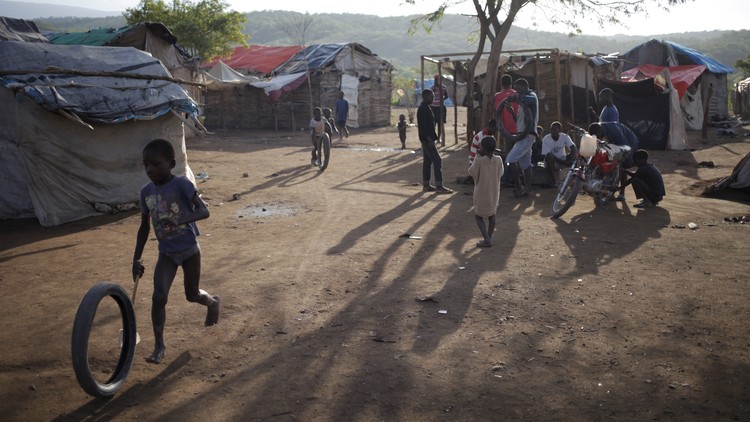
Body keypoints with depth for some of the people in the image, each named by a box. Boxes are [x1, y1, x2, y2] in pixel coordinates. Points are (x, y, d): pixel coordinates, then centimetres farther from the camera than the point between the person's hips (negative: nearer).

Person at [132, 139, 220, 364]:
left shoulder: (181, 184, -17)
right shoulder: (146, 191, -2)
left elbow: (204, 211, -24)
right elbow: (144, 227, 7)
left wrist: (180, 220, -42)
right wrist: (136, 259, 6)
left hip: (189, 248, -3)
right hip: (166, 252, 3)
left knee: (192, 295, 11)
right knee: (158, 296, -11)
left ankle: (212, 302, 47)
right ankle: (159, 346, 1)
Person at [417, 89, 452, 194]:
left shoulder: (426, 108, 15)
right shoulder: (423, 109, -16)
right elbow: (422, 126, -22)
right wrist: (429, 140, -24)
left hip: (427, 139, 10)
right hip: (427, 139, -10)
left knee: (427, 161, 11)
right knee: (437, 160, -10)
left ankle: (426, 185, 16)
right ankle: (439, 186, -10)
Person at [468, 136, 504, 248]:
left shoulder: (479, 161, -20)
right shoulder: (498, 160, -8)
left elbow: (472, 172, -5)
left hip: (482, 193, -4)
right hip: (494, 193, 4)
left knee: (478, 216, 8)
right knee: (492, 215, 18)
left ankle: (487, 240, -2)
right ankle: (489, 238, 25)